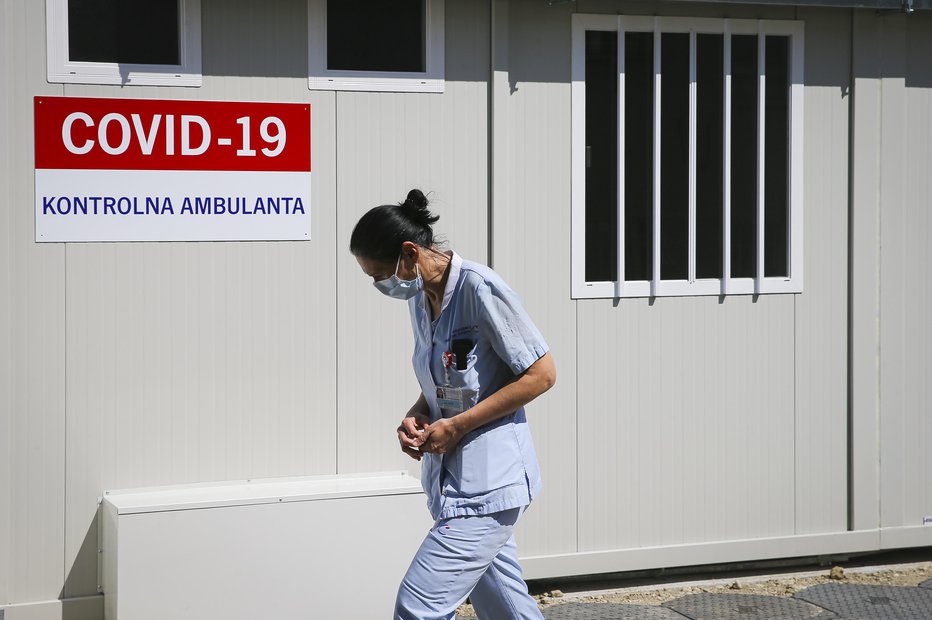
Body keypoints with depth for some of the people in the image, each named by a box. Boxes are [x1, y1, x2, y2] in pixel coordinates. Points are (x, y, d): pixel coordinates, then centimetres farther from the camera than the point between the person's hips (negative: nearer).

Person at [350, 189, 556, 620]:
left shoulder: (480, 289, -16)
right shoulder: (420, 299, 10)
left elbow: (541, 374, -14)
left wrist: (458, 425, -16)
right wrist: (417, 418, 1)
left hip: (487, 484, -9)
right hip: (451, 479, 9)